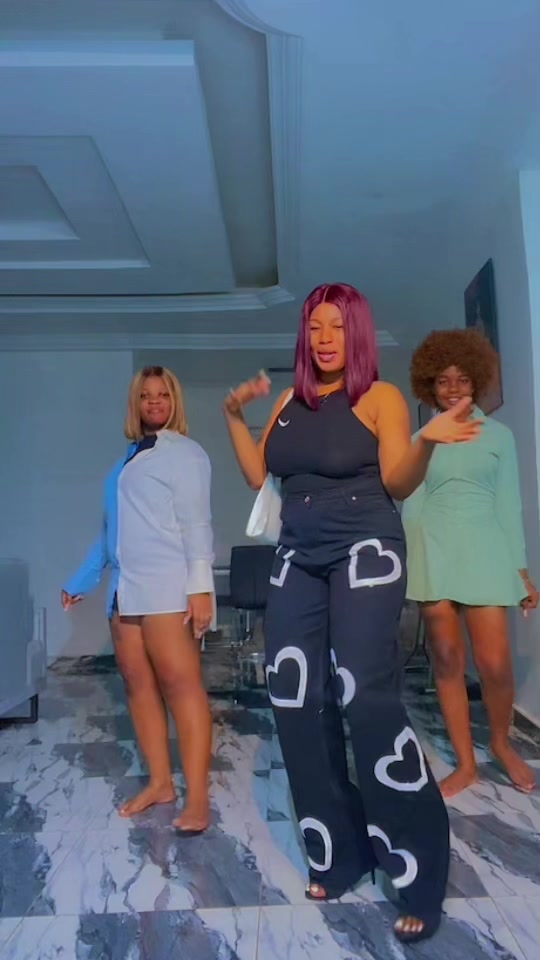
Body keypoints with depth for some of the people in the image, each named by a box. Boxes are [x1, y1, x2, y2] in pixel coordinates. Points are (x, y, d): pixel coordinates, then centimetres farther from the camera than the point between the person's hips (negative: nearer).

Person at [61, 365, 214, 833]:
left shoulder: (185, 452, 1)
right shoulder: (127, 459, 20)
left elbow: (196, 522, -9)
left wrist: (200, 586, -17)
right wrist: (82, 581, 25)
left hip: (168, 586, -7)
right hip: (126, 588, 7)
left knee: (181, 683, -9)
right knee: (138, 683, 7)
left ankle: (197, 797, -4)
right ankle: (160, 783, 18)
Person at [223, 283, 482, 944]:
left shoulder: (380, 397, -1)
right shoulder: (290, 401, 13)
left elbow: (398, 484, -8)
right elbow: (258, 475, 13)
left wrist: (426, 441, -25)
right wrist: (234, 417, 7)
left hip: (364, 553, -5)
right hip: (298, 559, 6)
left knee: (365, 695, -15)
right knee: (295, 702, 1)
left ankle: (417, 868, 2)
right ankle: (338, 853, 18)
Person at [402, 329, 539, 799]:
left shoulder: (498, 434, 8)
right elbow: (411, 506, 8)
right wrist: (406, 566, 4)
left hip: (484, 550, -1)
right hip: (434, 552, 1)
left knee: (495, 663, -5)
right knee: (447, 661, 3)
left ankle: (502, 743, 25)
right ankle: (465, 763, 18)